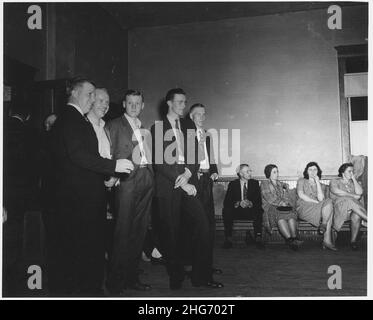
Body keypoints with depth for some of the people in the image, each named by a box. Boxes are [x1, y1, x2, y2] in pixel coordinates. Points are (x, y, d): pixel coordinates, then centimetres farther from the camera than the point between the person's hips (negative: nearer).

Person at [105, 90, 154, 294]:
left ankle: (131, 276, 17)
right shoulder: (114, 125, 4)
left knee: (140, 230, 7)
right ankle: (115, 280, 2)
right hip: (127, 179, -6)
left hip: (146, 180, 6)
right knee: (123, 231, -8)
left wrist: (151, 176, 11)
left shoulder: (144, 128, 23)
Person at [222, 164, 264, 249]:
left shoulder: (255, 183, 9)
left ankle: (258, 238, -29)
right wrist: (238, 203, -24)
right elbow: (226, 202, -5)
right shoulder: (233, 184, 4)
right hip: (236, 210, 0)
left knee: (258, 211, -32)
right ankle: (228, 238, -26)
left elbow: (259, 200, 0)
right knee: (226, 211, -31)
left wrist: (250, 203, -22)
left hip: (250, 211, 1)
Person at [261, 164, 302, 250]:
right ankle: (290, 239, -50)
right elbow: (269, 198, -1)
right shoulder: (264, 184, 14)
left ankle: (294, 238, -48)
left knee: (291, 214, -32)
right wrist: (281, 203, -9)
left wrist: (286, 203, -4)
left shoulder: (282, 185, 28)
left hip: (284, 207, 4)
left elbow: (288, 198, 19)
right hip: (270, 207, -3)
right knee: (279, 215, -38)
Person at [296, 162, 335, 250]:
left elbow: (321, 198, -1)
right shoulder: (301, 181, 16)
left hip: (318, 209, 4)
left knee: (329, 201, -30)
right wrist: (316, 202, -10)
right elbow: (301, 195, -4)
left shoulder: (322, 186, 21)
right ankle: (327, 240, -28)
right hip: (304, 208, -4)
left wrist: (317, 182, -1)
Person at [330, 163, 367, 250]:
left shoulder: (353, 183, 25)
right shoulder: (335, 182, 12)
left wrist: (354, 179, 7)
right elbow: (337, 192, -10)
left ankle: (353, 241, -26)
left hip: (354, 207, 3)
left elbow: (359, 193, 4)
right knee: (350, 202, -37)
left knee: (357, 216, -33)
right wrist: (353, 196, -12)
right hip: (339, 206, -3)